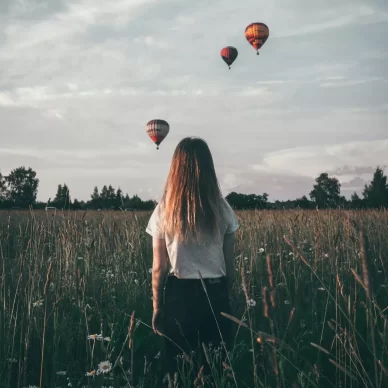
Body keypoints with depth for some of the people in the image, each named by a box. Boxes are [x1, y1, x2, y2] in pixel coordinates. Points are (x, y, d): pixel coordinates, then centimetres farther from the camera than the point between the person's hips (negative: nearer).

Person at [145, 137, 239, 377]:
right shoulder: (222, 210, -1)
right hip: (215, 295, 1)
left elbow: (159, 268, -3)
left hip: (179, 296, -1)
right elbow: (229, 265, 3)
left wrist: (157, 307, 7)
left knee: (177, 368, 12)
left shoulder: (164, 211, -5)